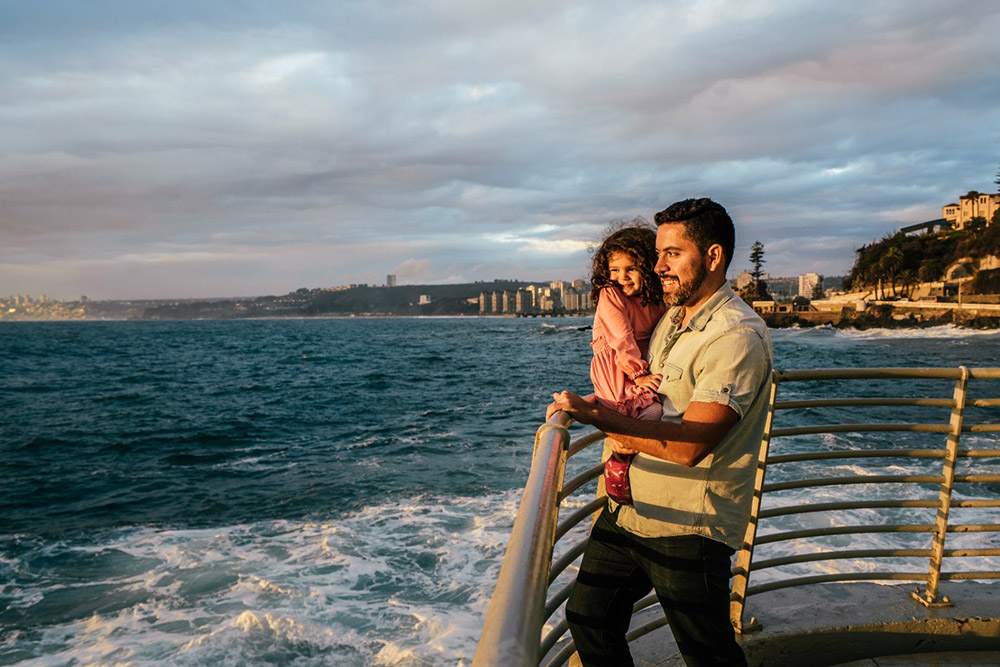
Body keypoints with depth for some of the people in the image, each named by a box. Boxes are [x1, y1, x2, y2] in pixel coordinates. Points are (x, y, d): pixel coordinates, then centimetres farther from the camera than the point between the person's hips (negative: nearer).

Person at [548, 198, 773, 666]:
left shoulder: (738, 337, -20)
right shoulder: (671, 317, 9)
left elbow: (688, 446, -27)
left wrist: (594, 415, -26)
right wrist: (627, 423, 1)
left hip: (688, 528, -8)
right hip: (629, 509, 8)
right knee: (588, 616, 18)